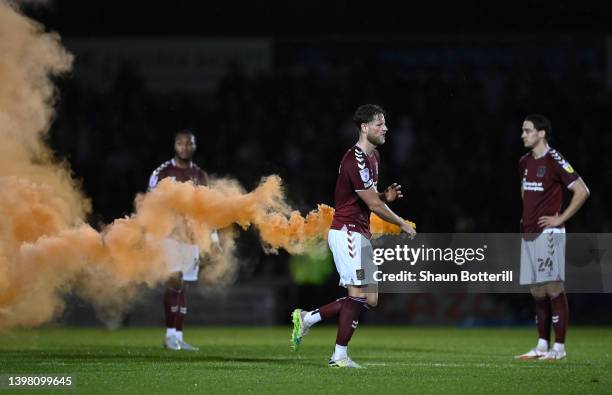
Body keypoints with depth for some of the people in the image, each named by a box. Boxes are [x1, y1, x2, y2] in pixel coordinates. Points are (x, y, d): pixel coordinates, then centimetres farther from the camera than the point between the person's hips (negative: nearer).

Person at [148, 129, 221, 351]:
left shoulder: (200, 176, 13)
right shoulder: (162, 173, -1)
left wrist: (214, 238, 12)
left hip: (192, 236, 5)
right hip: (169, 233, -5)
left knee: (183, 286, 5)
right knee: (175, 280, -16)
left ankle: (178, 336, 7)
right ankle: (170, 334, -12)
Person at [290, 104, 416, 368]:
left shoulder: (373, 156, 14)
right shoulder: (356, 161, -18)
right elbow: (373, 204, -17)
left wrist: (386, 196, 5)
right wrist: (402, 224, -5)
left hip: (360, 235, 10)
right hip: (346, 232, -10)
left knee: (370, 299, 6)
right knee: (358, 294, -12)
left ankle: (307, 318, 13)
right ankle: (340, 355, -6)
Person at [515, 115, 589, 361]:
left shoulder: (554, 161, -10)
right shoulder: (524, 162, 14)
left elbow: (582, 191, -13)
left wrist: (560, 218, -12)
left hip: (548, 234, -8)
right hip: (528, 234, 8)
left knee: (553, 289, -9)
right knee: (537, 292, 9)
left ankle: (559, 347, -7)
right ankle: (542, 346, 13)